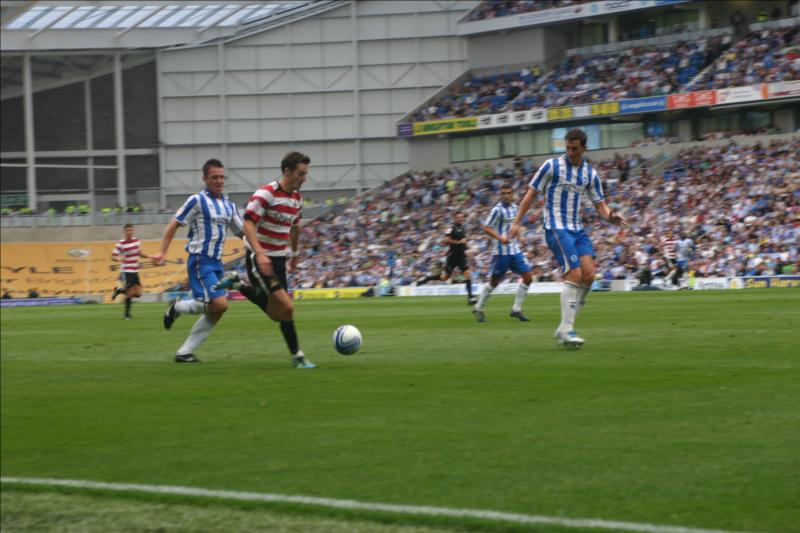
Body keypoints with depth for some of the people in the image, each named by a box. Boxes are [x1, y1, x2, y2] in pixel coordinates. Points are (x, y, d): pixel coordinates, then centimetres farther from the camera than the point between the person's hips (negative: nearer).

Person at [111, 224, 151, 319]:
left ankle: (119, 290, 26)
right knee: (131, 292, -12)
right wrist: (119, 259, -34)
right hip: (126, 271, -7)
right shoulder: (121, 243, -12)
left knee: (138, 293, 3)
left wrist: (150, 257, 15)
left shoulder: (136, 241, 7)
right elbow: (113, 256, -14)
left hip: (135, 272, 7)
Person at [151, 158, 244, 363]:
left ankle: (184, 352, 10)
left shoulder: (229, 205, 13)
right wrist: (162, 252, -13)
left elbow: (242, 231, 19)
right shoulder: (197, 201, -7)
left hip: (216, 262, 8)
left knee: (215, 313, 3)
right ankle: (178, 307, 3)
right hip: (200, 261, -8)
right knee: (219, 304, -20)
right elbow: (174, 224, -5)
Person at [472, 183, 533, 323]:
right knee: (494, 281, 1)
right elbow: (486, 228, -13)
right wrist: (500, 238, -25)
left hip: (515, 250, 7)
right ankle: (478, 308, 16)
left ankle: (516, 309, 7)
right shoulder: (498, 210, -11)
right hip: (502, 252, -7)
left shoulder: (514, 207, 10)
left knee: (527, 277, -2)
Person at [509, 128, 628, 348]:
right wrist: (516, 222, -6)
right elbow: (531, 194, 0)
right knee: (574, 274, -18)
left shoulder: (590, 173, 11)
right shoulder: (551, 166, -2)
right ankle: (566, 329, -13)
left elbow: (600, 205, 11)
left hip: (577, 229, 5)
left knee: (588, 274, -11)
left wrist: (611, 217, -12)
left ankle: (565, 327, 0)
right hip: (556, 228, -5)